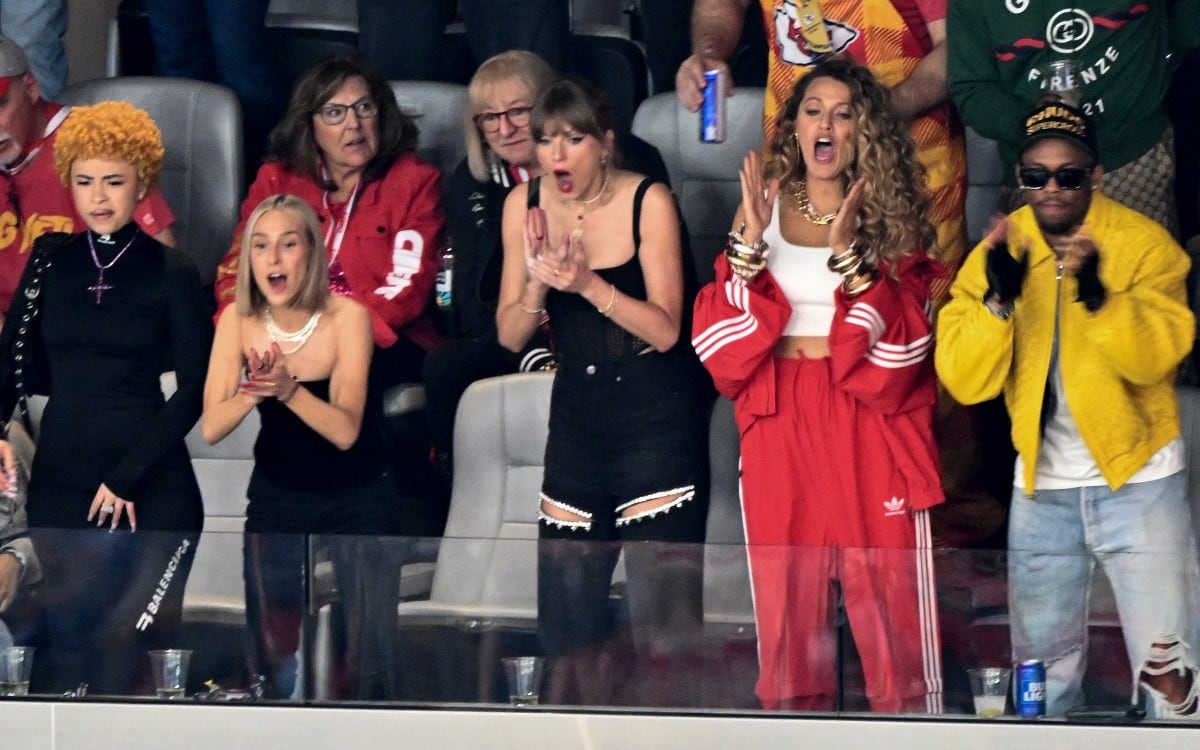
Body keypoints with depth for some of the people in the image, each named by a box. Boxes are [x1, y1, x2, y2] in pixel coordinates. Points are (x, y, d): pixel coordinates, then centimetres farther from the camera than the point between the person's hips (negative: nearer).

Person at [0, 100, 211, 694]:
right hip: (59, 480, 3)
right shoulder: (49, 265, 9)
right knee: (65, 642, 0)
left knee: (132, 644, -13)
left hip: (152, 489, -3)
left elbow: (194, 391, -2)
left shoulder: (171, 273, 0)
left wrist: (126, 478, -11)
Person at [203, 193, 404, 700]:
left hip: (358, 500, -3)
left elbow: (345, 431, -28)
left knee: (366, 650, -1)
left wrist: (287, 389, -44)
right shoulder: (238, 320, -12)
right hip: (277, 496, 3)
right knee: (272, 647, 6)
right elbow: (210, 429, -17)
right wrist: (251, 393, -36)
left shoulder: (346, 316, -21)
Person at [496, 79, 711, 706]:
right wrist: (538, 283, -19)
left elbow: (665, 330, -16)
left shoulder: (648, 202, -11)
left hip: (656, 412, -5)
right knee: (565, 590, 6)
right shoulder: (524, 205, 0)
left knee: (660, 587, -11)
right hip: (578, 411, 5)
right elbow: (509, 336, 1)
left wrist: (589, 283, -30)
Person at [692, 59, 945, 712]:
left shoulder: (891, 214, 6)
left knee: (886, 590, -5)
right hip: (779, 422, 2)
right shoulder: (764, 203, 10)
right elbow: (719, 331, 2)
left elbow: (902, 333, -6)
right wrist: (748, 241, -11)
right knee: (787, 593, 1)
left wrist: (847, 250, -16)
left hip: (869, 420, -1)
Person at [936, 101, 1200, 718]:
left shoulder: (1144, 243, -8)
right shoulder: (999, 252, 0)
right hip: (1042, 486, 4)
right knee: (1042, 671, 16)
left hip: (1137, 478, -4)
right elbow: (965, 380, -10)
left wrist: (1096, 294, -36)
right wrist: (999, 298, -24)